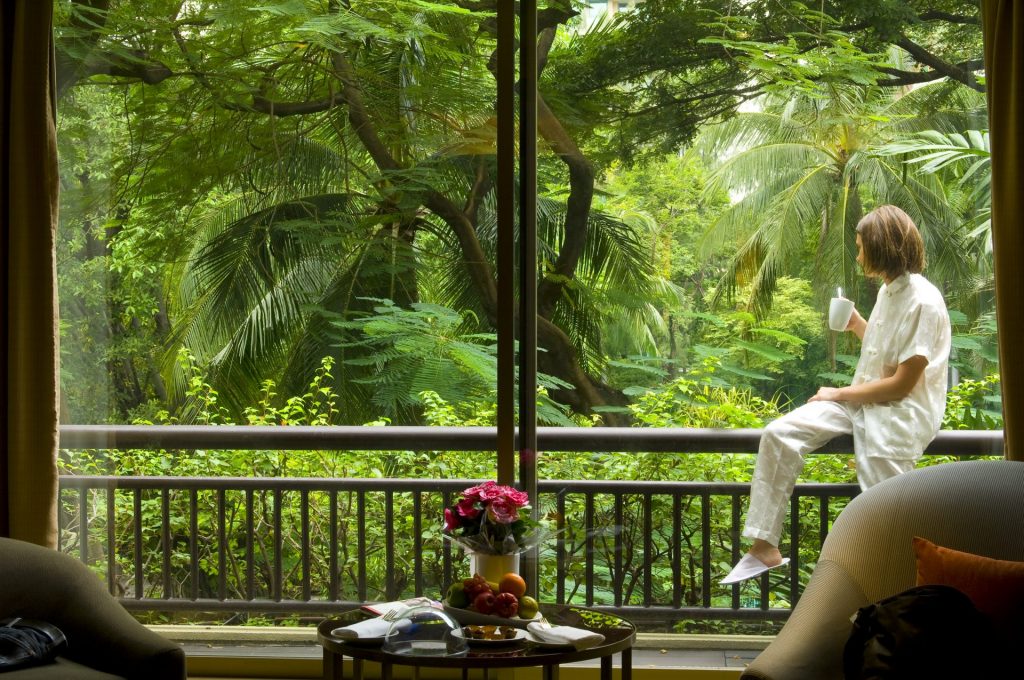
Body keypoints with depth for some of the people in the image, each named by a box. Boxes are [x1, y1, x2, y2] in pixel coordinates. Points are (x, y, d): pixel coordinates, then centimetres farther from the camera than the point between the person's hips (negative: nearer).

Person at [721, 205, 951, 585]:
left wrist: (841, 395, -10)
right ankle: (764, 546, -11)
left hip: (900, 413, -8)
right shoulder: (888, 291, 12)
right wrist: (856, 324, 10)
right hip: (861, 401, 8)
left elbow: (901, 384, -18)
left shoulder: (923, 303, -16)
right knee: (779, 435, -12)